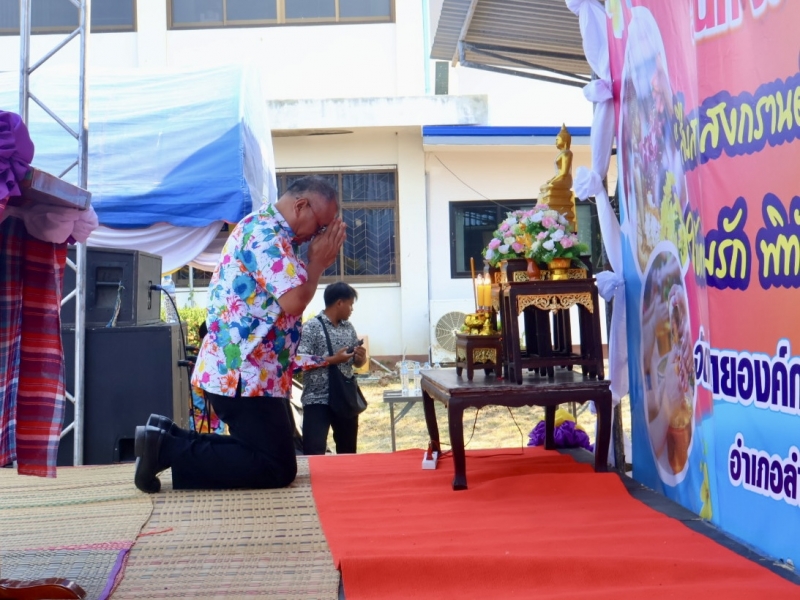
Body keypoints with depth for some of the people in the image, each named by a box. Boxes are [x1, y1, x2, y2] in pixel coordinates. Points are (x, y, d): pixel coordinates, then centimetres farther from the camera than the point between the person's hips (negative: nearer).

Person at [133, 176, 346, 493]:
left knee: (265, 454, 18)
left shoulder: (263, 227, 18)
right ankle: (167, 450, -8)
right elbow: (294, 301, -23)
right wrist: (317, 261, -9)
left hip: (240, 371, 11)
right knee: (278, 469, -7)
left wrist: (317, 262, 11)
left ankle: (168, 438, 12)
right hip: (244, 373, -11)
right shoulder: (268, 233, -15)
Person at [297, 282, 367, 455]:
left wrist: (361, 357, -5)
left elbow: (358, 363, 19)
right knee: (314, 452, -11)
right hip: (317, 400, -6)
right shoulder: (311, 327, -9)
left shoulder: (349, 328, 11)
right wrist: (333, 359, -20)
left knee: (348, 451, 14)